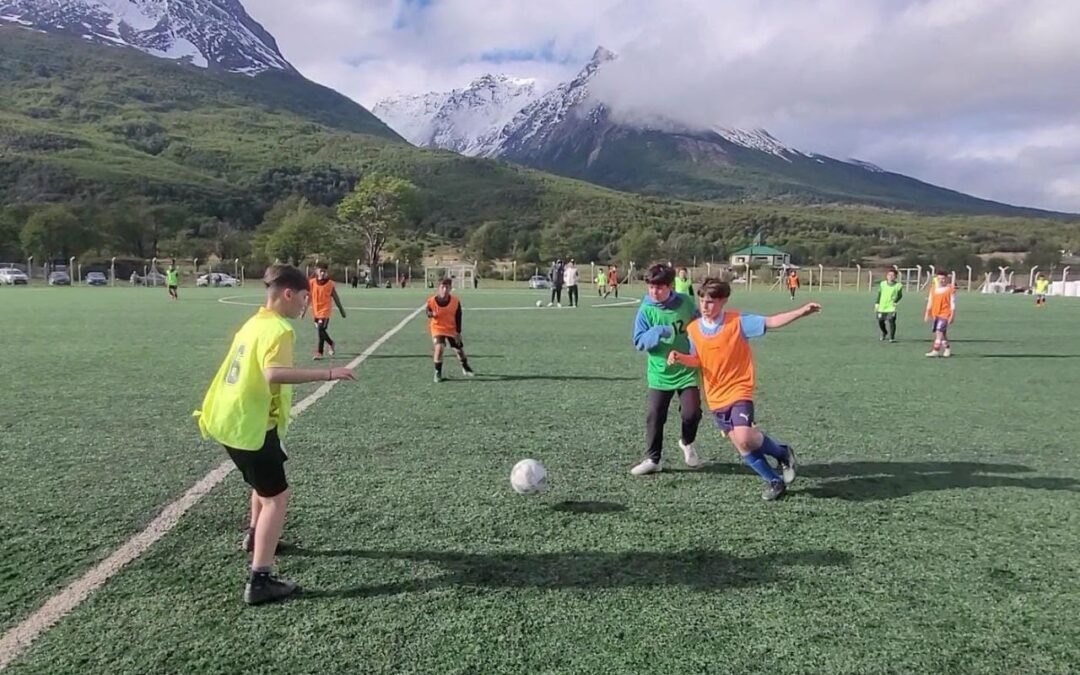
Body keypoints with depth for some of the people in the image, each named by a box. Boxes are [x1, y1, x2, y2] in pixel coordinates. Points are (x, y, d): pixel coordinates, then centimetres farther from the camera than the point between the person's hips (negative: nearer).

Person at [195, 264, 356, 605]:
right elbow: (274, 373, -36)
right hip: (249, 425, -10)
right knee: (277, 495, -3)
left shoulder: (254, 322, 9)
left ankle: (256, 535, 51)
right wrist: (327, 373, -37)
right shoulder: (278, 329, -19)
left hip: (228, 418, 10)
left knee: (265, 482, 30)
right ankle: (260, 581, -5)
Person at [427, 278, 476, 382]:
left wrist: (458, 332, -7)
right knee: (439, 347, -25)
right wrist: (431, 314, -26)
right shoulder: (432, 301, -20)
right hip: (438, 329, -2)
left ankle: (466, 368, 41)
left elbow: (458, 317, -6)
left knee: (459, 350, 12)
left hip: (452, 329, 2)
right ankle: (438, 372, -7)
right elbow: (428, 312, -1)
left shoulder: (455, 301, -15)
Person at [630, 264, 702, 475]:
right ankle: (652, 459, 15)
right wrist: (658, 332, -27)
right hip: (659, 374, 0)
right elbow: (639, 342, -10)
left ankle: (687, 443, 27)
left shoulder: (685, 302, -5)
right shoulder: (646, 310, -8)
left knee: (691, 413, -5)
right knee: (654, 416, -2)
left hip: (687, 371, 0)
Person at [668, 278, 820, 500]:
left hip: (738, 391, -5)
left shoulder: (738, 321, -11)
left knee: (744, 438, -23)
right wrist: (680, 357, -10)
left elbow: (770, 322, -9)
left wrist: (801, 311, -19)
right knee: (740, 444, 7)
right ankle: (774, 480, 26)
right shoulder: (693, 329, 1)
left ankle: (782, 453, 7)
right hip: (715, 398, 5)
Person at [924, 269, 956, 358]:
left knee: (939, 331, -17)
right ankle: (947, 349, 30)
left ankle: (936, 351, -19)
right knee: (942, 333, 14)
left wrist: (952, 315, -9)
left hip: (945, 313, -6)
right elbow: (930, 301, 15)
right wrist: (927, 313, 13)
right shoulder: (933, 288, 10)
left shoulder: (950, 288, -5)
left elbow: (952, 303, -5)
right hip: (934, 313, 6)